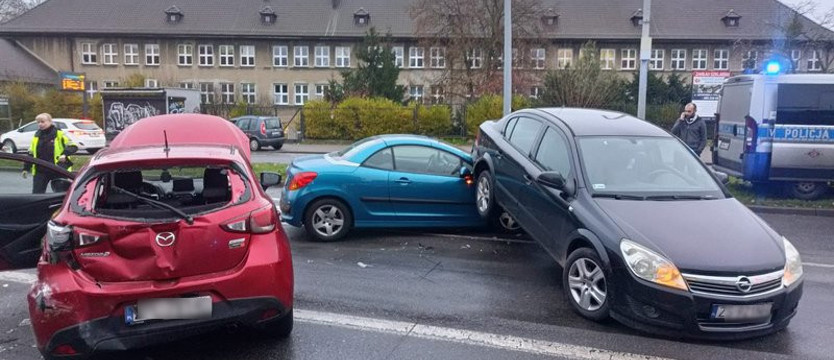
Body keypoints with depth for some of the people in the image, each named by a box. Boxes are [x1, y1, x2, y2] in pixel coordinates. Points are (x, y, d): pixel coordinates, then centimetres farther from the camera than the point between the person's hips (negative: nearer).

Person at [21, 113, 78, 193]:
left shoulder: (59, 134, -5)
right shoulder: (36, 136, 11)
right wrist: (26, 168, 14)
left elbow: (73, 147, -9)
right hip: (40, 171, 5)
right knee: (36, 194, 5)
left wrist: (65, 154, -27)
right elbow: (31, 154, 17)